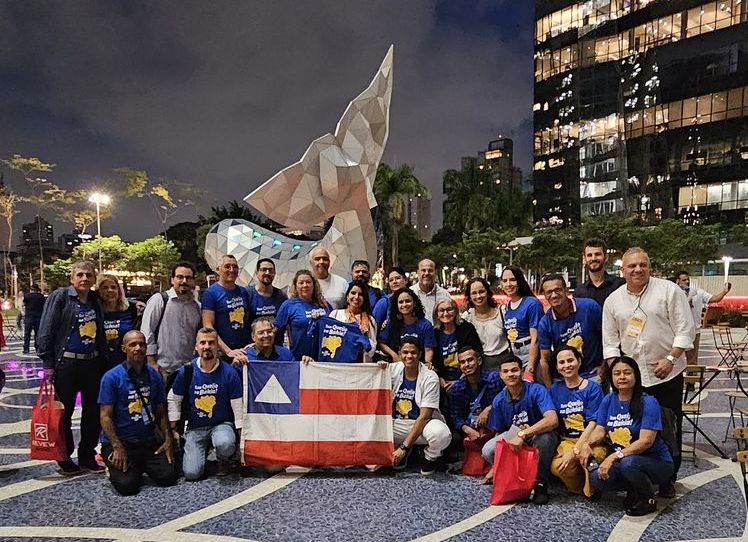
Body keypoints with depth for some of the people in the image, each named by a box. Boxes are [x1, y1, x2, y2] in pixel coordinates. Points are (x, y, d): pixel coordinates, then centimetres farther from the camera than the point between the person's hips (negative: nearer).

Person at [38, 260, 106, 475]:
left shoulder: (95, 300, 10)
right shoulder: (60, 297, -6)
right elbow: (46, 331, -9)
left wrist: (101, 360, 13)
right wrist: (47, 364, -13)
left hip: (92, 363, 5)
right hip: (66, 364, -5)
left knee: (93, 412, 10)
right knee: (64, 413, 4)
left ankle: (87, 456, 23)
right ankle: (65, 459, 18)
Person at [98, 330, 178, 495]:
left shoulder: (154, 375, 7)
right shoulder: (112, 377, -7)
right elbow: (106, 416, -9)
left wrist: (168, 439, -1)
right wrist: (117, 447, -17)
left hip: (149, 440, 4)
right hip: (120, 441, -4)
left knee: (168, 477, -12)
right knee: (127, 485, -22)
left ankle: (141, 465, 18)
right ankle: (114, 466, 12)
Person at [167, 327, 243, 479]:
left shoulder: (229, 373, -9)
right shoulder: (186, 372, -4)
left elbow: (238, 407, -6)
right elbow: (173, 400, 9)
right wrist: (173, 430, 6)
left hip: (222, 424, -2)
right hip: (195, 427, 2)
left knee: (224, 444, -37)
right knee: (192, 473, -15)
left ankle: (224, 461, 1)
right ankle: (203, 450, 20)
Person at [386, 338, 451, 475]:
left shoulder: (430, 378, -14)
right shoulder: (393, 369, -2)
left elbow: (424, 416, -18)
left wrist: (404, 447, -23)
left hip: (424, 423, -4)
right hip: (398, 424, 4)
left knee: (441, 434, -38)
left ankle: (430, 458, 1)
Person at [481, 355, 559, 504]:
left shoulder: (536, 390, -19)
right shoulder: (499, 400, -5)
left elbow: (552, 420, -34)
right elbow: (499, 434, 4)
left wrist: (522, 434, -40)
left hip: (540, 442, -3)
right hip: (514, 443, 3)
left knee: (545, 435, -39)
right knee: (488, 450, -26)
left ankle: (540, 483, -19)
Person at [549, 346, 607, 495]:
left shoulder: (592, 387, 0)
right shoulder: (555, 390, 12)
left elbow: (593, 423, -8)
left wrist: (575, 450, -17)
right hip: (566, 441, 2)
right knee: (556, 467, -30)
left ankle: (589, 488, -6)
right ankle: (578, 488, 3)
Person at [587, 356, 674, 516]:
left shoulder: (648, 402, -15)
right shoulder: (609, 400, 3)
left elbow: (646, 441, -22)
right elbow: (600, 430, 3)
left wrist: (615, 456, -30)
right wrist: (587, 444, -20)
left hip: (657, 461, -5)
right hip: (622, 460, 5)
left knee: (627, 463, -37)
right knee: (597, 479, -22)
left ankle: (649, 501, -6)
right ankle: (634, 490, 9)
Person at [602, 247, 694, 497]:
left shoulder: (669, 291, -3)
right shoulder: (613, 300, 7)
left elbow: (685, 329, -5)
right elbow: (610, 340, 10)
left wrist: (670, 359, -13)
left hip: (666, 373, -2)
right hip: (630, 375, 3)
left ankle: (668, 479, 19)